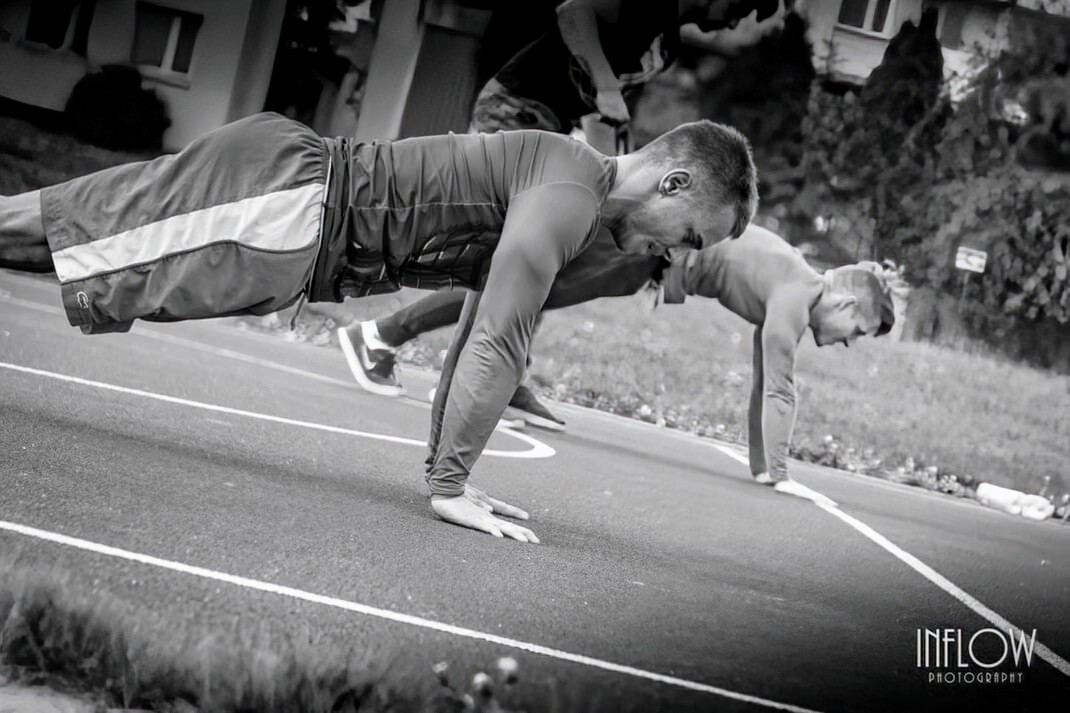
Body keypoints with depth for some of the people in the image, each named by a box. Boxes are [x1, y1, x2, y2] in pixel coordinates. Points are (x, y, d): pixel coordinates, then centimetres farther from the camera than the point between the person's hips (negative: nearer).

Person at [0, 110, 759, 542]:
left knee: (76, 247, 10)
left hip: (293, 199, 9)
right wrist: (450, 485, -14)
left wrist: (444, 464, 23)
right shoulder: (570, 194, -15)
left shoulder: (564, 182, 16)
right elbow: (498, 344, -19)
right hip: (284, 204, -9)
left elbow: (480, 330, 24)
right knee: (71, 240, -10)